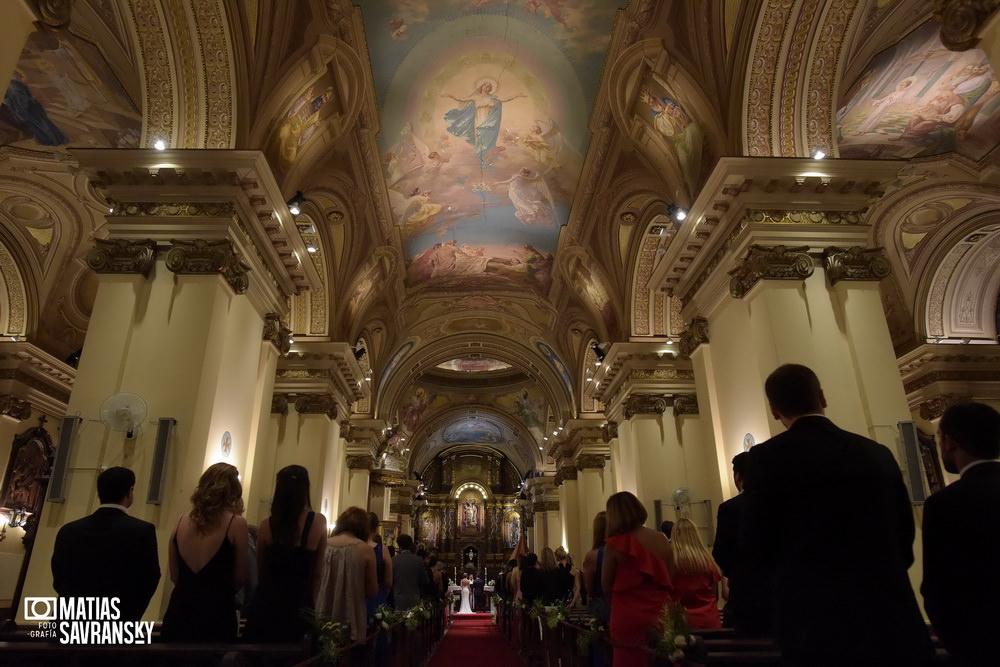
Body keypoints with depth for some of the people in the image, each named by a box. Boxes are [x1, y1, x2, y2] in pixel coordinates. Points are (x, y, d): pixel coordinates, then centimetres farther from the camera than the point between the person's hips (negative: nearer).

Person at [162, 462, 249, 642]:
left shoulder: (182, 520, 2)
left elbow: (175, 576, 13)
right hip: (216, 614, -4)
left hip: (180, 611, 5)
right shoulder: (236, 523, -11)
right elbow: (240, 577, -1)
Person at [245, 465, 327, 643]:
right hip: (299, 606, -1)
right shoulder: (318, 522, -10)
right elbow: (317, 572, -1)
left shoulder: (266, 524, -6)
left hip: (266, 604, 1)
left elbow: (261, 569, 8)